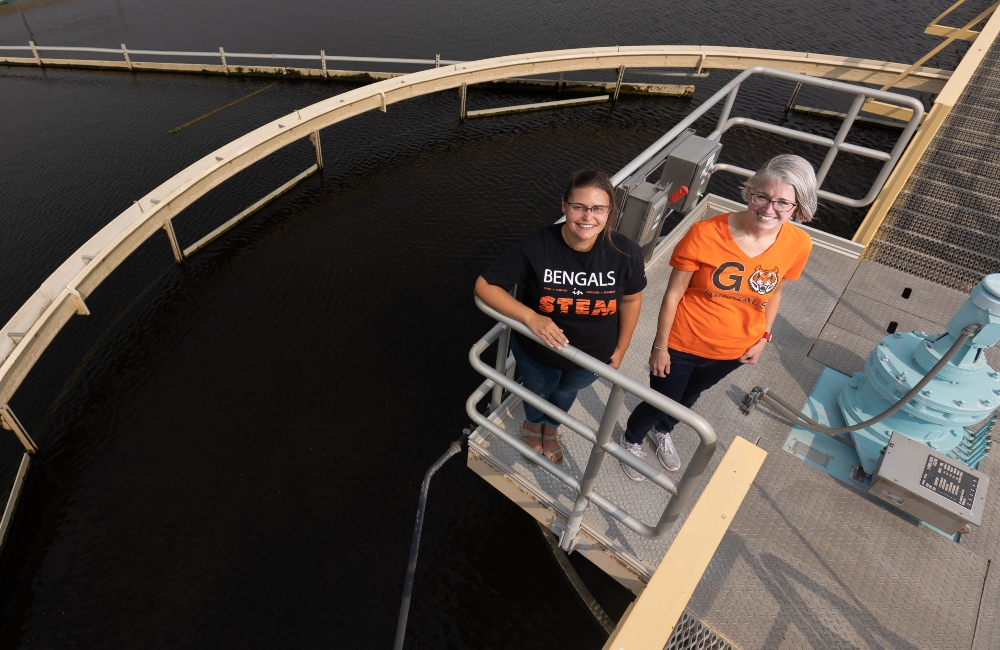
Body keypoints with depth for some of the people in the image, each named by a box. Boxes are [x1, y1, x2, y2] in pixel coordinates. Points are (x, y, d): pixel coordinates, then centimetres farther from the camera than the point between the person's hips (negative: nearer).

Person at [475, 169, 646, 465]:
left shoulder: (626, 253, -26)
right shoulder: (535, 247, -32)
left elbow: (631, 299, -7)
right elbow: (485, 286, -24)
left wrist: (620, 349, 2)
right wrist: (531, 318, -36)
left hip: (593, 357, 2)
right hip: (537, 352, -2)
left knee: (566, 392, 34)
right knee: (538, 392, 31)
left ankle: (551, 427, 70)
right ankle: (533, 423, 69)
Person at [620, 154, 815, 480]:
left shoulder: (798, 245, -15)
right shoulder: (705, 234, -28)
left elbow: (773, 292, 4)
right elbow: (672, 294, -18)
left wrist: (763, 338, 6)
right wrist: (660, 347, -12)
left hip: (734, 351, 4)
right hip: (682, 344, -4)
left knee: (689, 396, 30)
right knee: (660, 403, 16)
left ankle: (663, 431, 63)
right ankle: (631, 440, 51)